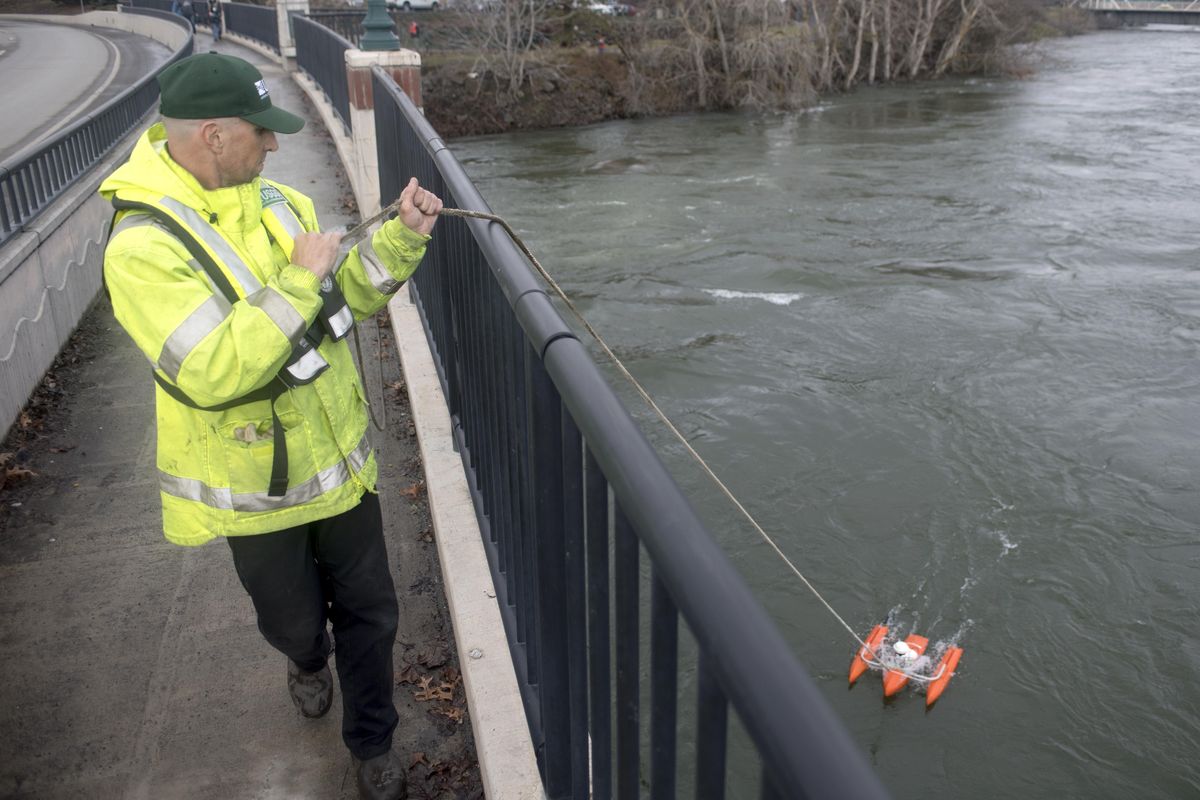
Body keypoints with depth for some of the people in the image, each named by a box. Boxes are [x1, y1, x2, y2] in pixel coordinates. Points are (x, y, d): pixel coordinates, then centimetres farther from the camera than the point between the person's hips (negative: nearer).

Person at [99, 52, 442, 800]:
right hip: (256, 485, -4)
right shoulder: (143, 247, -23)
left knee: (369, 612, 14)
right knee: (294, 619, 21)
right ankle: (309, 661, 58)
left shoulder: (281, 203, -2)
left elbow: (348, 296, 8)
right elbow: (211, 374, -33)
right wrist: (299, 280, -30)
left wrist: (403, 236, -8)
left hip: (340, 460, 5)